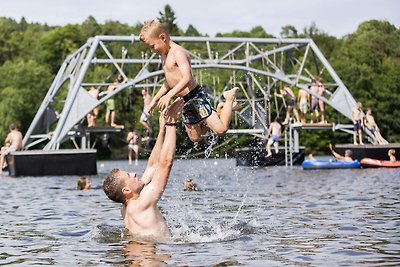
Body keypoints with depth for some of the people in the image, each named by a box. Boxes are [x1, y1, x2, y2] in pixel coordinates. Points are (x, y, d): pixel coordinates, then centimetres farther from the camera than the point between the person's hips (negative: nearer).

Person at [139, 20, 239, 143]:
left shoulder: (178, 52, -17)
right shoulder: (164, 55, 14)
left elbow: (187, 78, -30)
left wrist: (169, 95, -39)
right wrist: (154, 100, 21)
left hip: (196, 96, -10)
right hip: (185, 101, 10)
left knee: (220, 130, -16)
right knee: (194, 137, 14)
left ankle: (229, 98, 8)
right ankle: (219, 112, 27)